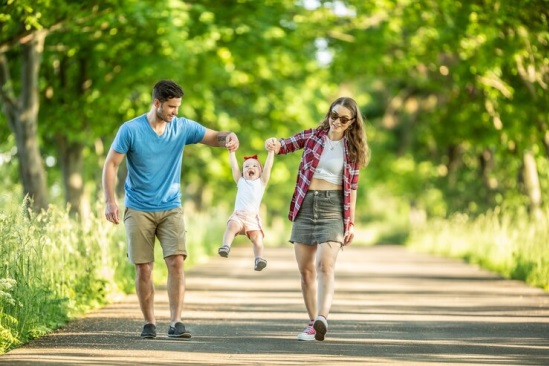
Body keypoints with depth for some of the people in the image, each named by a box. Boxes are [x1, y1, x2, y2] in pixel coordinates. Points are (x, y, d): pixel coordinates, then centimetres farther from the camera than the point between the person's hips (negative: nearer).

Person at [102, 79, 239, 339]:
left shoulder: (183, 127, 0)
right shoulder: (130, 130, -8)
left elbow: (215, 137, 4)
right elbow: (110, 165, -5)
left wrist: (229, 137, -21)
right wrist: (110, 202, -15)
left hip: (171, 208, 2)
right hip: (138, 209, -2)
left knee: (176, 262, -13)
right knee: (144, 269, -1)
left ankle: (175, 322, -11)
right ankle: (149, 323, 13)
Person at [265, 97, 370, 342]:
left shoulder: (352, 149, 4)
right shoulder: (313, 136, 7)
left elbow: (351, 188, 6)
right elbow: (283, 146, 4)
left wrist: (351, 222, 3)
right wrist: (273, 144, -21)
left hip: (333, 207, -3)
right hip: (305, 205, 3)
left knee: (325, 264, -22)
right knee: (306, 269, 4)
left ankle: (322, 318, -37)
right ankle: (313, 323, 12)